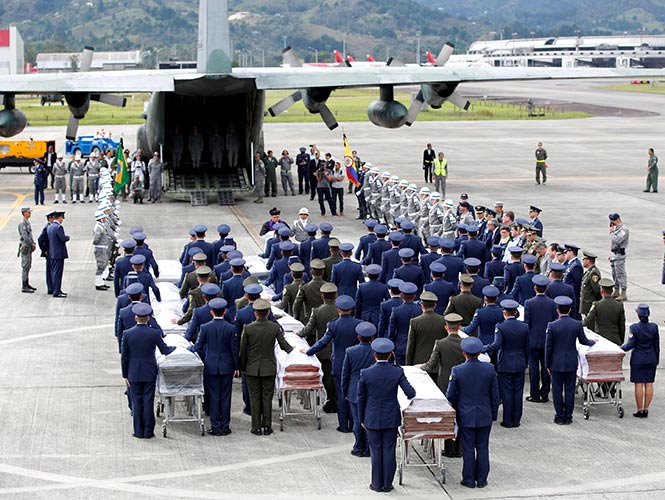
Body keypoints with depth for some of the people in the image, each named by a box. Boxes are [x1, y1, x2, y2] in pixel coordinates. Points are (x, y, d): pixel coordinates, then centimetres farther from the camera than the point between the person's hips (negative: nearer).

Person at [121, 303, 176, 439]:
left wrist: (125, 375, 7)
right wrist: (174, 348, 22)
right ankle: (148, 431, 8)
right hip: (149, 373, -1)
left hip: (134, 374, 1)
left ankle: (139, 432, 10)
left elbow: (124, 357, -2)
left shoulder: (127, 334, -7)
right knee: (148, 402, 5)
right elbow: (165, 351, 0)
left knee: (137, 402, 7)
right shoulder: (154, 333, -11)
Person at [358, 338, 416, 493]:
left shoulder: (365, 374, -11)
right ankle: (387, 484, 13)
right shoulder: (397, 372, -10)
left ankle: (377, 484, 15)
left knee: (376, 451, 8)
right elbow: (411, 393, -11)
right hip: (391, 418, 1)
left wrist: (362, 419, 10)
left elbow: (361, 398, -2)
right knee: (389, 451, 8)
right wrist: (410, 395, 14)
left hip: (372, 419, -1)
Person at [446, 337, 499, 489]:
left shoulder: (457, 371, -13)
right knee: (483, 448, 10)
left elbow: (450, 396, -5)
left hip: (465, 417, -2)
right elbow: (495, 395, 0)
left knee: (468, 449, 7)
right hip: (485, 416, 2)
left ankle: (469, 480, 13)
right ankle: (482, 480, 16)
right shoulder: (489, 369, -7)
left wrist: (456, 411, 14)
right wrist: (494, 414, 12)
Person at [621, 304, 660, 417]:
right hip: (651, 359, 4)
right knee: (649, 384, 7)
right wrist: (656, 360, 16)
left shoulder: (634, 327, -13)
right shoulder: (654, 327, -1)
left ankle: (640, 410, 4)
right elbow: (657, 346, 6)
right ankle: (646, 409, 10)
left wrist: (620, 348, 4)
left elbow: (630, 345, -12)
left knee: (639, 384, 1)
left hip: (638, 359, -4)